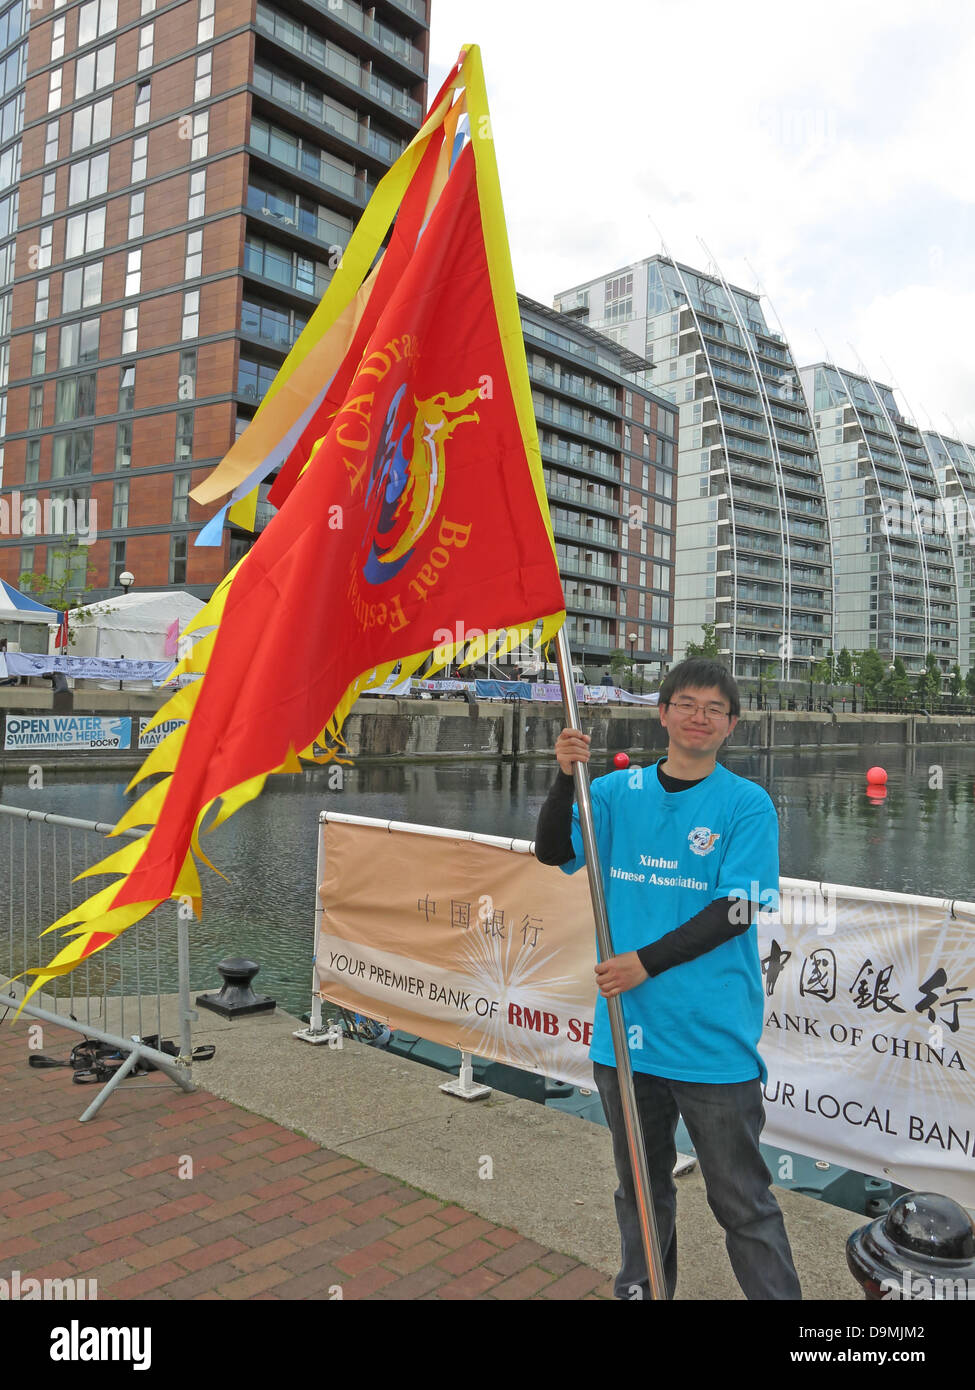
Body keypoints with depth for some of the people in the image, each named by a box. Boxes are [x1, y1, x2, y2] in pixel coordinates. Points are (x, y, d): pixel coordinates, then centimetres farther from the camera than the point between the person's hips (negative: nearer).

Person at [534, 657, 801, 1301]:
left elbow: (735, 910, -13)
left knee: (743, 1203, 8)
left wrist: (647, 962, -18)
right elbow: (553, 852, -5)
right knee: (641, 1189, 22)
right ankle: (640, 1290, 42)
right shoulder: (619, 791, 3)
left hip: (715, 1041, -3)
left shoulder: (748, 804, -6)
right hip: (627, 1027, 4)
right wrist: (566, 777, -20)